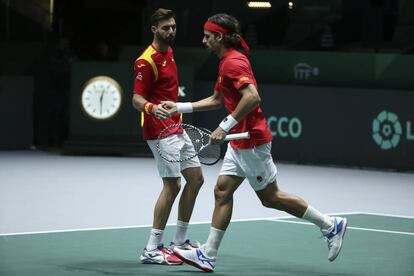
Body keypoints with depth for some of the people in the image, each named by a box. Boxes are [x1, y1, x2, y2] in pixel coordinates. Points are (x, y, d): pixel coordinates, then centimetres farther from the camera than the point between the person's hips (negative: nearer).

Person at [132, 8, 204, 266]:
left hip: (177, 129, 10)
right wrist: (152, 108, -40)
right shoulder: (147, 61, -16)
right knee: (172, 185, -12)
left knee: (196, 179, 11)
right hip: (160, 131, -10)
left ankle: (180, 241, 20)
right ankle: (152, 250, -8)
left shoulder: (169, 53, 12)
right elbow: (137, 98, -21)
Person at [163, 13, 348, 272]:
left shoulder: (232, 62, -18)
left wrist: (226, 126, -28)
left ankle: (330, 225, 9)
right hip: (239, 142, 10)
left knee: (270, 197, -1)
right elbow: (216, 100, 26)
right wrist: (180, 107, 21)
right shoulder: (227, 61, 15)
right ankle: (208, 255, 8)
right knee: (223, 191, 7)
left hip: (251, 141, -10)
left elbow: (253, 97, -31)